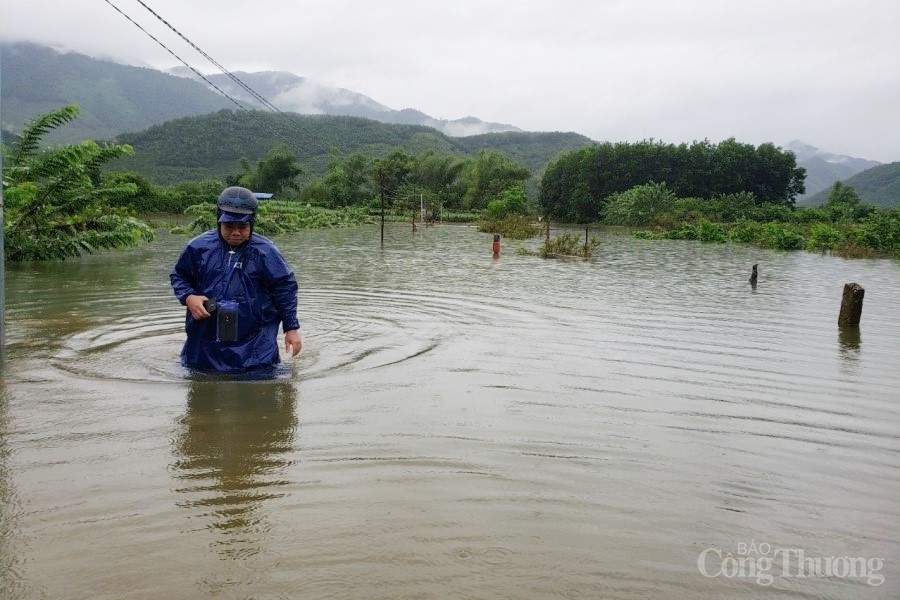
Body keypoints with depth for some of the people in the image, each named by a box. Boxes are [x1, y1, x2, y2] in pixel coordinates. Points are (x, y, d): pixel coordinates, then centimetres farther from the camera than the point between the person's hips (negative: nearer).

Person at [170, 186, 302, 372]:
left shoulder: (265, 252, -7)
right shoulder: (199, 247, -1)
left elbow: (285, 288, -1)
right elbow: (179, 276, 12)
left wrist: (292, 328, -2)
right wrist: (188, 297, -9)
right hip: (205, 342, 3)